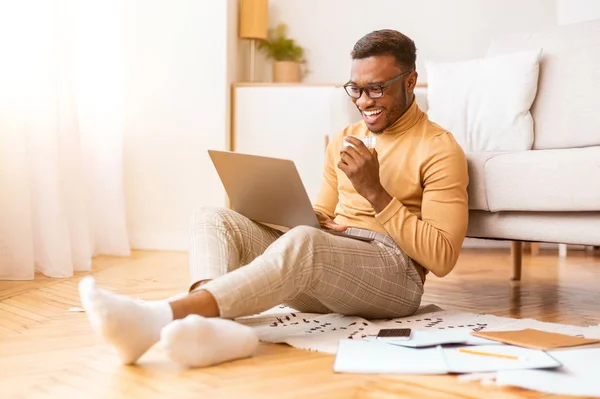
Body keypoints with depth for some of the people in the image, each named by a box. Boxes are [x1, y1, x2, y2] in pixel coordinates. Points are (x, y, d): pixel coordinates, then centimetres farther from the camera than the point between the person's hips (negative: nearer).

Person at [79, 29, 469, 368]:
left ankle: (161, 315, -50)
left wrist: (374, 190, -16)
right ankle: (220, 324, -44)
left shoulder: (439, 149, -2)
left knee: (304, 242, -39)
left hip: (395, 274, -6)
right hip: (324, 271, 7)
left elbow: (443, 258, -10)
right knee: (214, 218, -13)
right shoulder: (344, 140, 19)